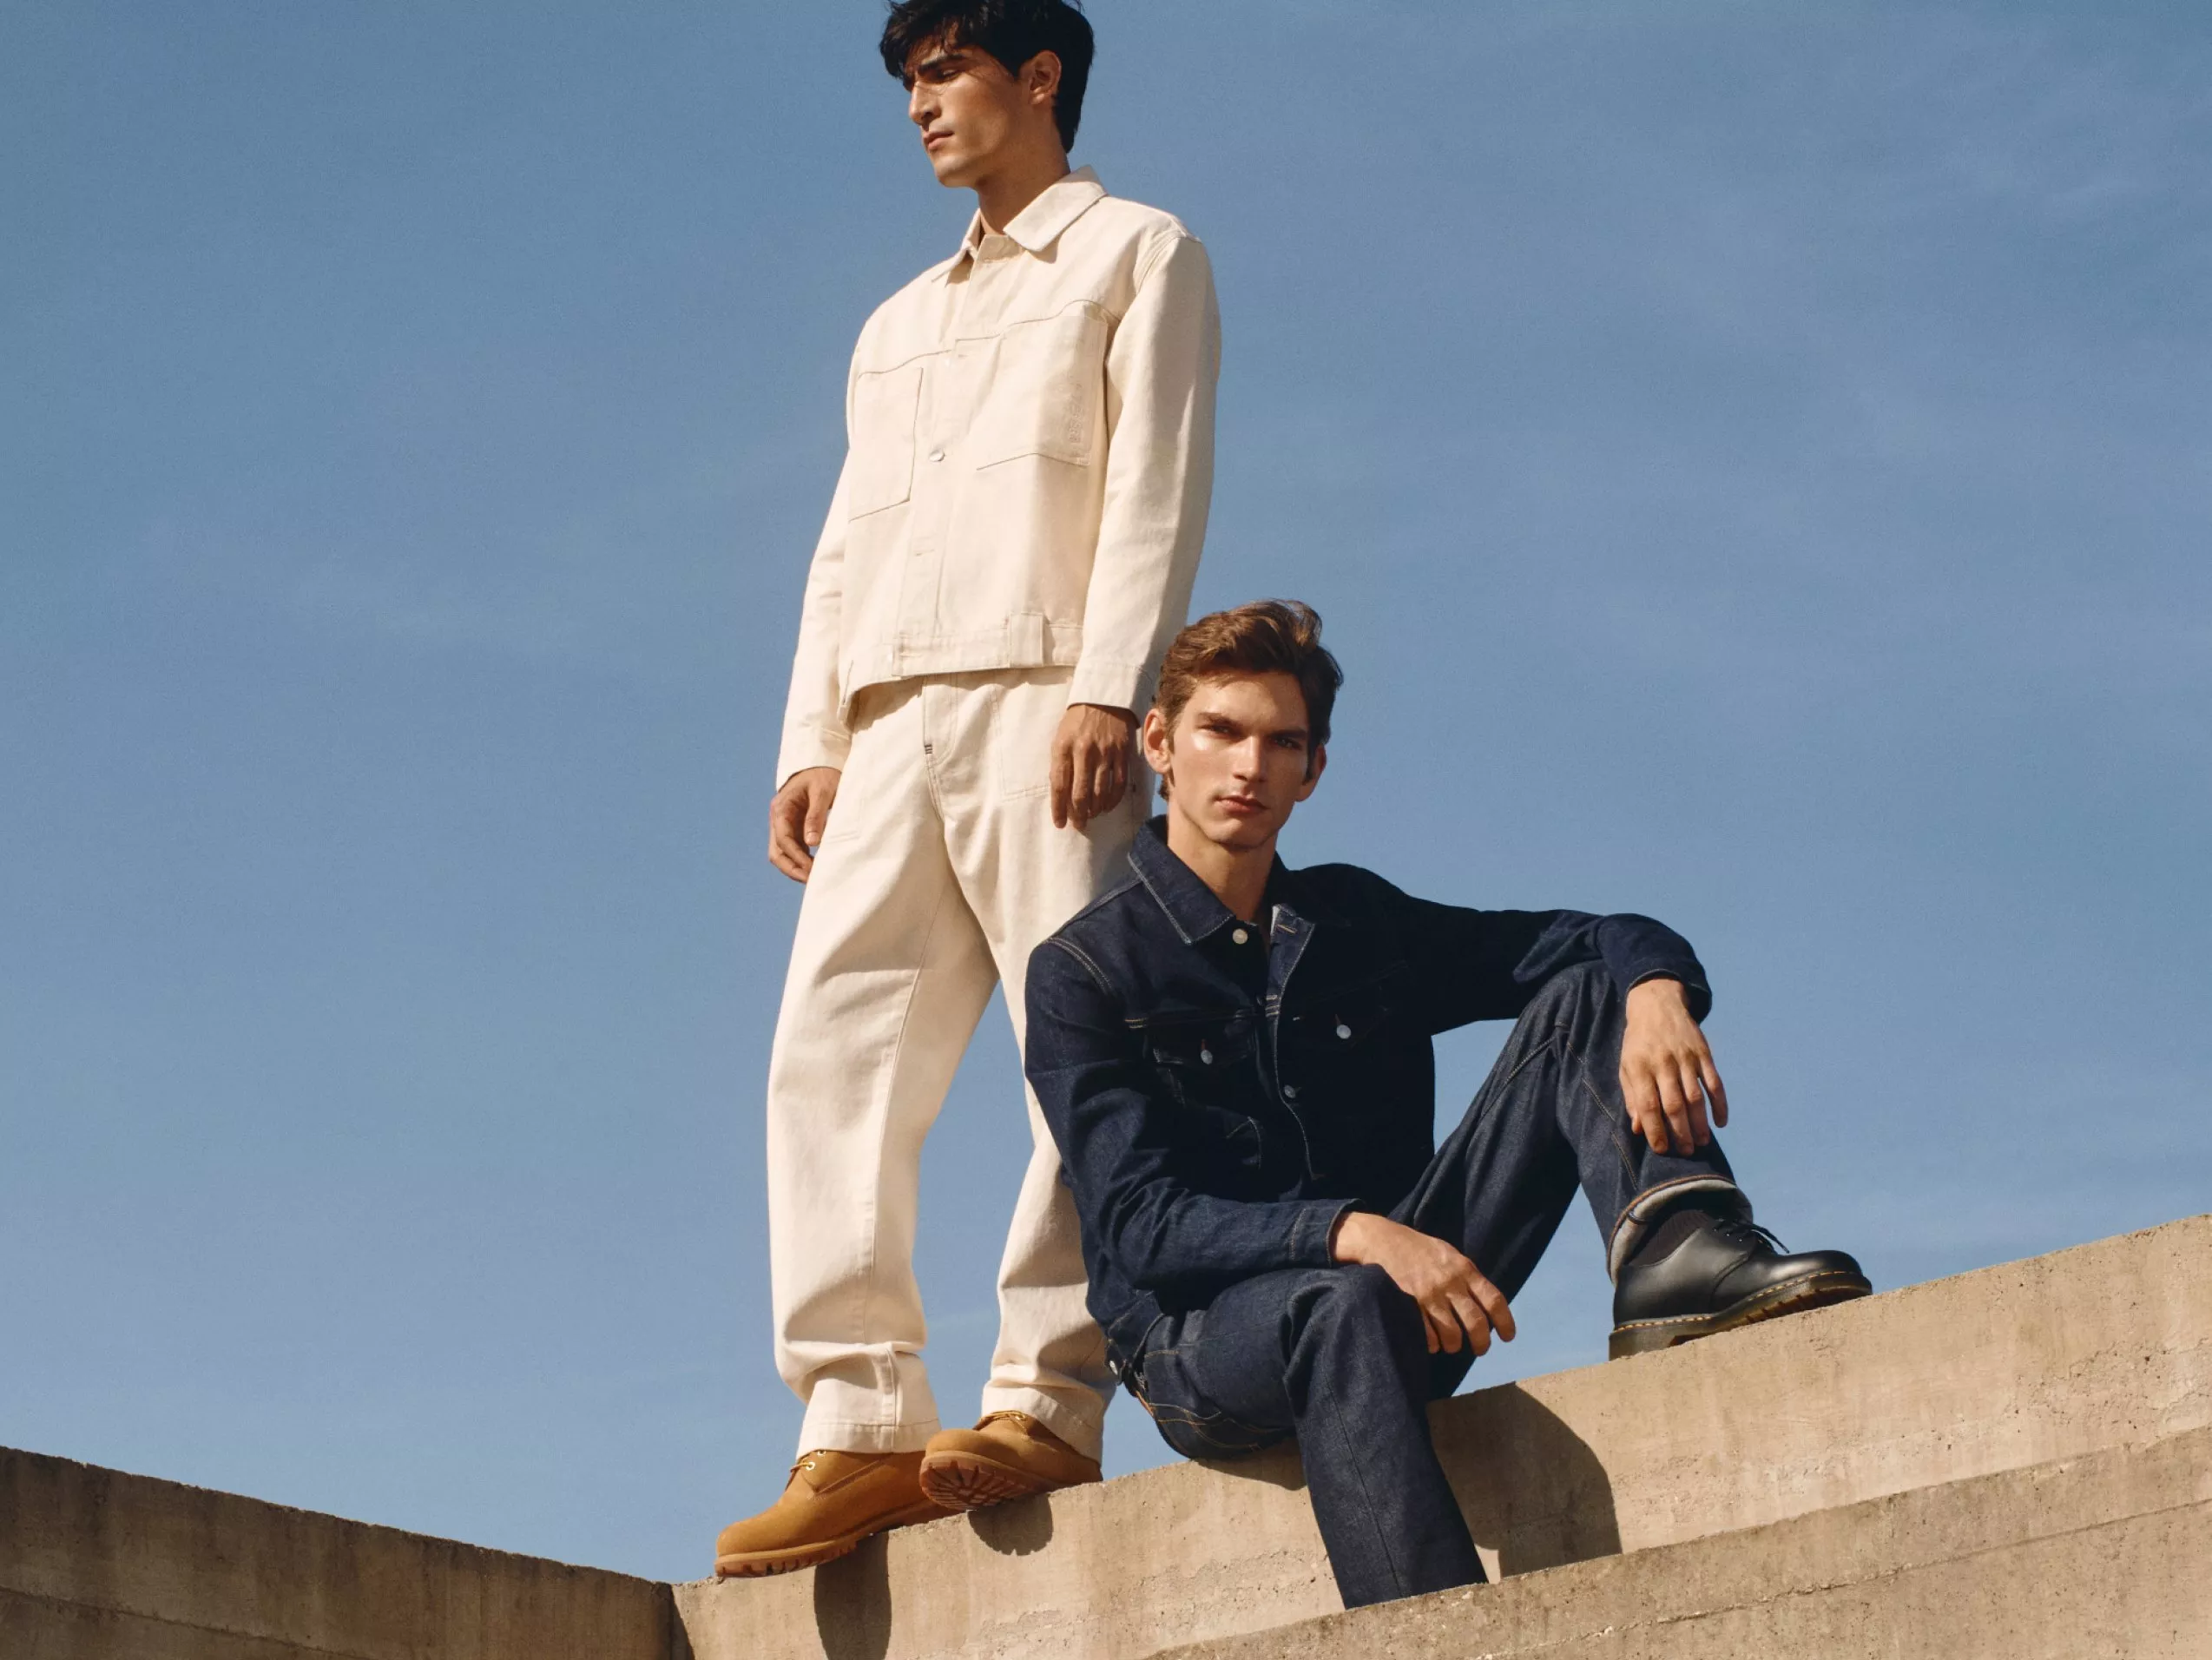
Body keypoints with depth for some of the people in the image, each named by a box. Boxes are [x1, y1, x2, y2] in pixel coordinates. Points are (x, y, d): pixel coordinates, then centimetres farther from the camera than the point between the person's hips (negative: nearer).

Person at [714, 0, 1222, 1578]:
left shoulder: (1138, 255, 14)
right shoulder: (898, 325, 33)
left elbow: (1158, 482, -1)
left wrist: (1109, 691, -15)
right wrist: (811, 738, 9)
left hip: (1041, 698, -6)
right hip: (892, 722, 6)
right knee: (831, 1057, -10)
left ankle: (1047, 1399, -17)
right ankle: (860, 1423, -15)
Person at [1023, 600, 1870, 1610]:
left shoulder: (1356, 921, 13)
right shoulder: (1083, 974, -2)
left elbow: (1601, 939, 9)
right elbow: (1139, 1224, -15)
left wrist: (1656, 992, -18)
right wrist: (1352, 1234, -31)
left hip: (1393, 1303, 5)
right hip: (1199, 1339, -5)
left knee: (1581, 997, -7)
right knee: (1338, 1309, -42)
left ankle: (1680, 1253, -35)